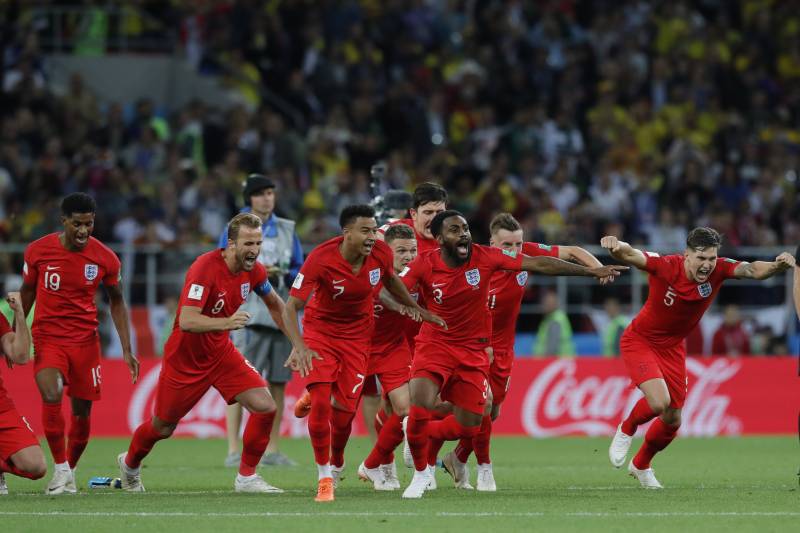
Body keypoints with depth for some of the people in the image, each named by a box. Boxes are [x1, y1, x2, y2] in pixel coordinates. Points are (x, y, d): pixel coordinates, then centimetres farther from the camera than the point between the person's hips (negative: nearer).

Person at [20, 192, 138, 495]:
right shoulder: (38, 251, -6)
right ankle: (60, 468, -12)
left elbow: (116, 302, 9)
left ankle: (69, 471, 27)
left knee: (82, 412, 3)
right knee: (51, 396, -25)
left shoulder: (105, 258, -5)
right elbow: (27, 292, 11)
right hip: (47, 337, -1)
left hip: (85, 340, 2)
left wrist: (127, 351, 5)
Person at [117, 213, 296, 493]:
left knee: (265, 407, -14)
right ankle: (129, 464, 43)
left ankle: (247, 477, 1)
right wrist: (226, 323, -51)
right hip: (185, 357, -5)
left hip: (220, 352, 5)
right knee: (162, 428, 11)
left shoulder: (254, 270, -7)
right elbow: (187, 321, -37)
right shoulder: (205, 268, -28)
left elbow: (275, 304, 15)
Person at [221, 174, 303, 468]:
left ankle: (272, 450, 11)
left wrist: (283, 275, -7)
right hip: (248, 314, -4)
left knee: (278, 383, 4)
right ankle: (234, 451, -9)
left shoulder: (286, 230, 15)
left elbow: (300, 272, 14)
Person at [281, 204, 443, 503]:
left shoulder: (381, 254, -14)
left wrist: (417, 310, 22)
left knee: (344, 410, 0)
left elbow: (391, 281, 12)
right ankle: (325, 478, -3)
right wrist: (300, 347, -40)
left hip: (357, 337, 3)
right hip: (320, 332, -3)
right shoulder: (321, 259, -26)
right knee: (321, 402, -19)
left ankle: (336, 464, 32)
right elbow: (291, 307, -26)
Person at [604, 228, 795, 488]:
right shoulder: (665, 266, -28)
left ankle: (640, 465, 40)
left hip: (672, 347, 5)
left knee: (672, 421, 10)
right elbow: (629, 255, -39)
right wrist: (616, 246, -63)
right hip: (640, 341, -5)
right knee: (659, 401, -26)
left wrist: (777, 266, -53)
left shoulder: (718, 269, -18)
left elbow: (752, 270, -32)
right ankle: (626, 431, 9)